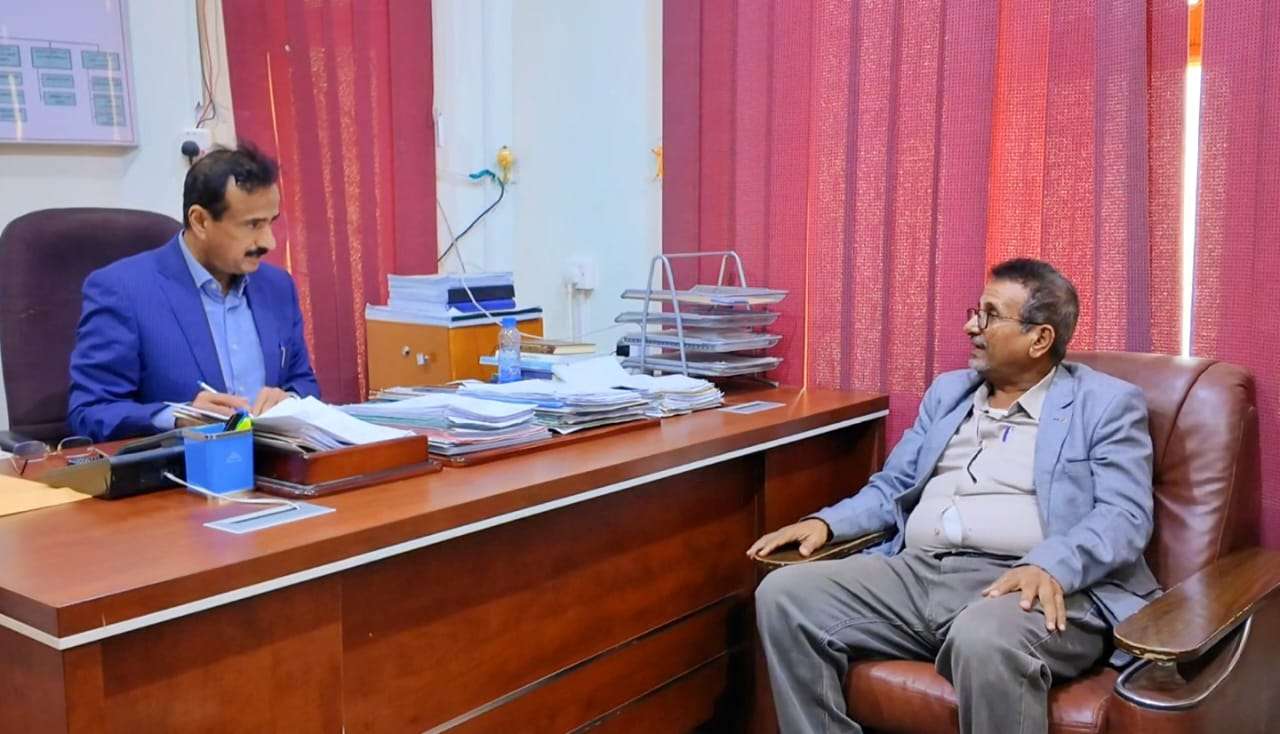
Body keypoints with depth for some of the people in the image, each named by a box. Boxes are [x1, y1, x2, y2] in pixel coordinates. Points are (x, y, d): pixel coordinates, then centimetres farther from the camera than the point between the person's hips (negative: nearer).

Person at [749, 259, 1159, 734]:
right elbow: (892, 488, 23)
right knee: (784, 595, -15)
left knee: (985, 639, -40)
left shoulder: (1107, 404, 5)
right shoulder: (947, 391, 22)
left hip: (1023, 586, -5)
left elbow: (1124, 516, -8)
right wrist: (826, 523, 3)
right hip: (916, 573, 6)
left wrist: (1049, 567, -27)